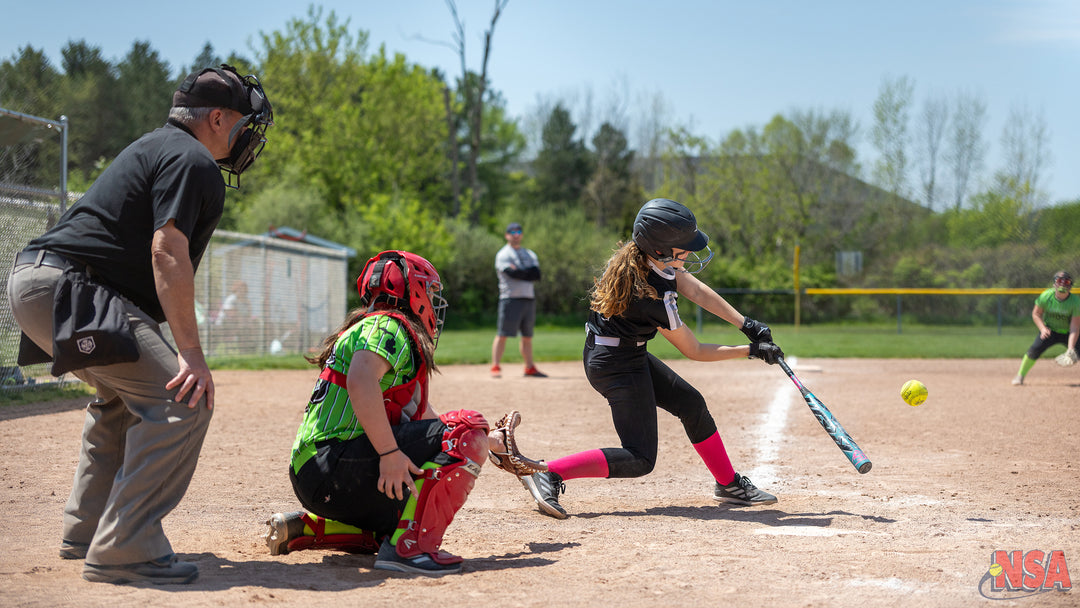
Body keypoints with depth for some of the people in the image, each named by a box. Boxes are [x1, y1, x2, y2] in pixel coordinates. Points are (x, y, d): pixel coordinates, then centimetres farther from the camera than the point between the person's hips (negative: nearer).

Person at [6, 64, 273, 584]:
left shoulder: (156, 146, 25)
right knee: (183, 400, -16)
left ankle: (86, 533, 30)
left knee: (126, 394, 28)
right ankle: (123, 551, -17)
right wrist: (190, 351, -22)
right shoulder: (192, 161, -7)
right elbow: (167, 253, -19)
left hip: (35, 280, 11)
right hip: (64, 287, -11)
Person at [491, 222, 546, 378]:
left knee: (528, 336, 10)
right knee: (503, 334, -10)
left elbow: (537, 274, 1)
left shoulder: (530, 254, 18)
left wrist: (519, 272, -10)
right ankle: (495, 367, -10)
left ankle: (530, 368, 16)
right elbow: (511, 273, -16)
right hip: (510, 299, -6)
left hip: (529, 299, 6)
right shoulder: (503, 255, 1)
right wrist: (528, 273, -4)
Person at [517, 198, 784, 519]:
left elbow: (696, 290, 0)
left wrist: (746, 324, -5)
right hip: (618, 366, -10)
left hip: (631, 357, 10)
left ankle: (728, 484, 31)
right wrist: (752, 351, -9)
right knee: (640, 459, -8)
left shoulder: (649, 257, -7)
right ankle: (549, 475, -11)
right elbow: (695, 351, -17)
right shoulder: (655, 299, -30)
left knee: (692, 404, 17)